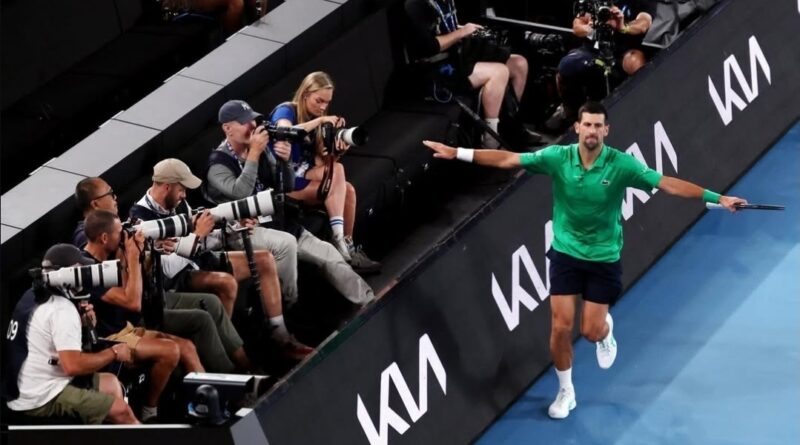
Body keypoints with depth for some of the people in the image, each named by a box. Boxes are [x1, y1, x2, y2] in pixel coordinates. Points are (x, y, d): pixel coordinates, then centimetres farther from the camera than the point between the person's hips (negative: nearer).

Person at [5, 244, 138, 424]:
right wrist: (114, 353, -12)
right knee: (122, 411, -10)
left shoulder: (32, 296, 11)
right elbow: (73, 365, -27)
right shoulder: (62, 308, -19)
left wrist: (80, 320, 6)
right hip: (42, 399, -10)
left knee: (110, 383, 21)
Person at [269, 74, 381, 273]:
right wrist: (319, 121, -25)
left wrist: (335, 151, -14)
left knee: (348, 189, -19)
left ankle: (347, 246, -17)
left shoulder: (314, 121, 14)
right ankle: (339, 241, -31)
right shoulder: (285, 111, -6)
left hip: (305, 177, 7)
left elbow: (319, 161, 7)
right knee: (336, 170, -26)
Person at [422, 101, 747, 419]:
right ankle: (566, 392, 21)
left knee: (591, 331, 2)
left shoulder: (621, 164, -17)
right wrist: (458, 153, -17)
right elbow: (508, 160, -12)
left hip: (604, 258, -1)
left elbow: (668, 184, -20)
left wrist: (716, 198, -27)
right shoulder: (558, 157, -13)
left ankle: (606, 329, 42)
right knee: (561, 327, -1)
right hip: (565, 253, 1)